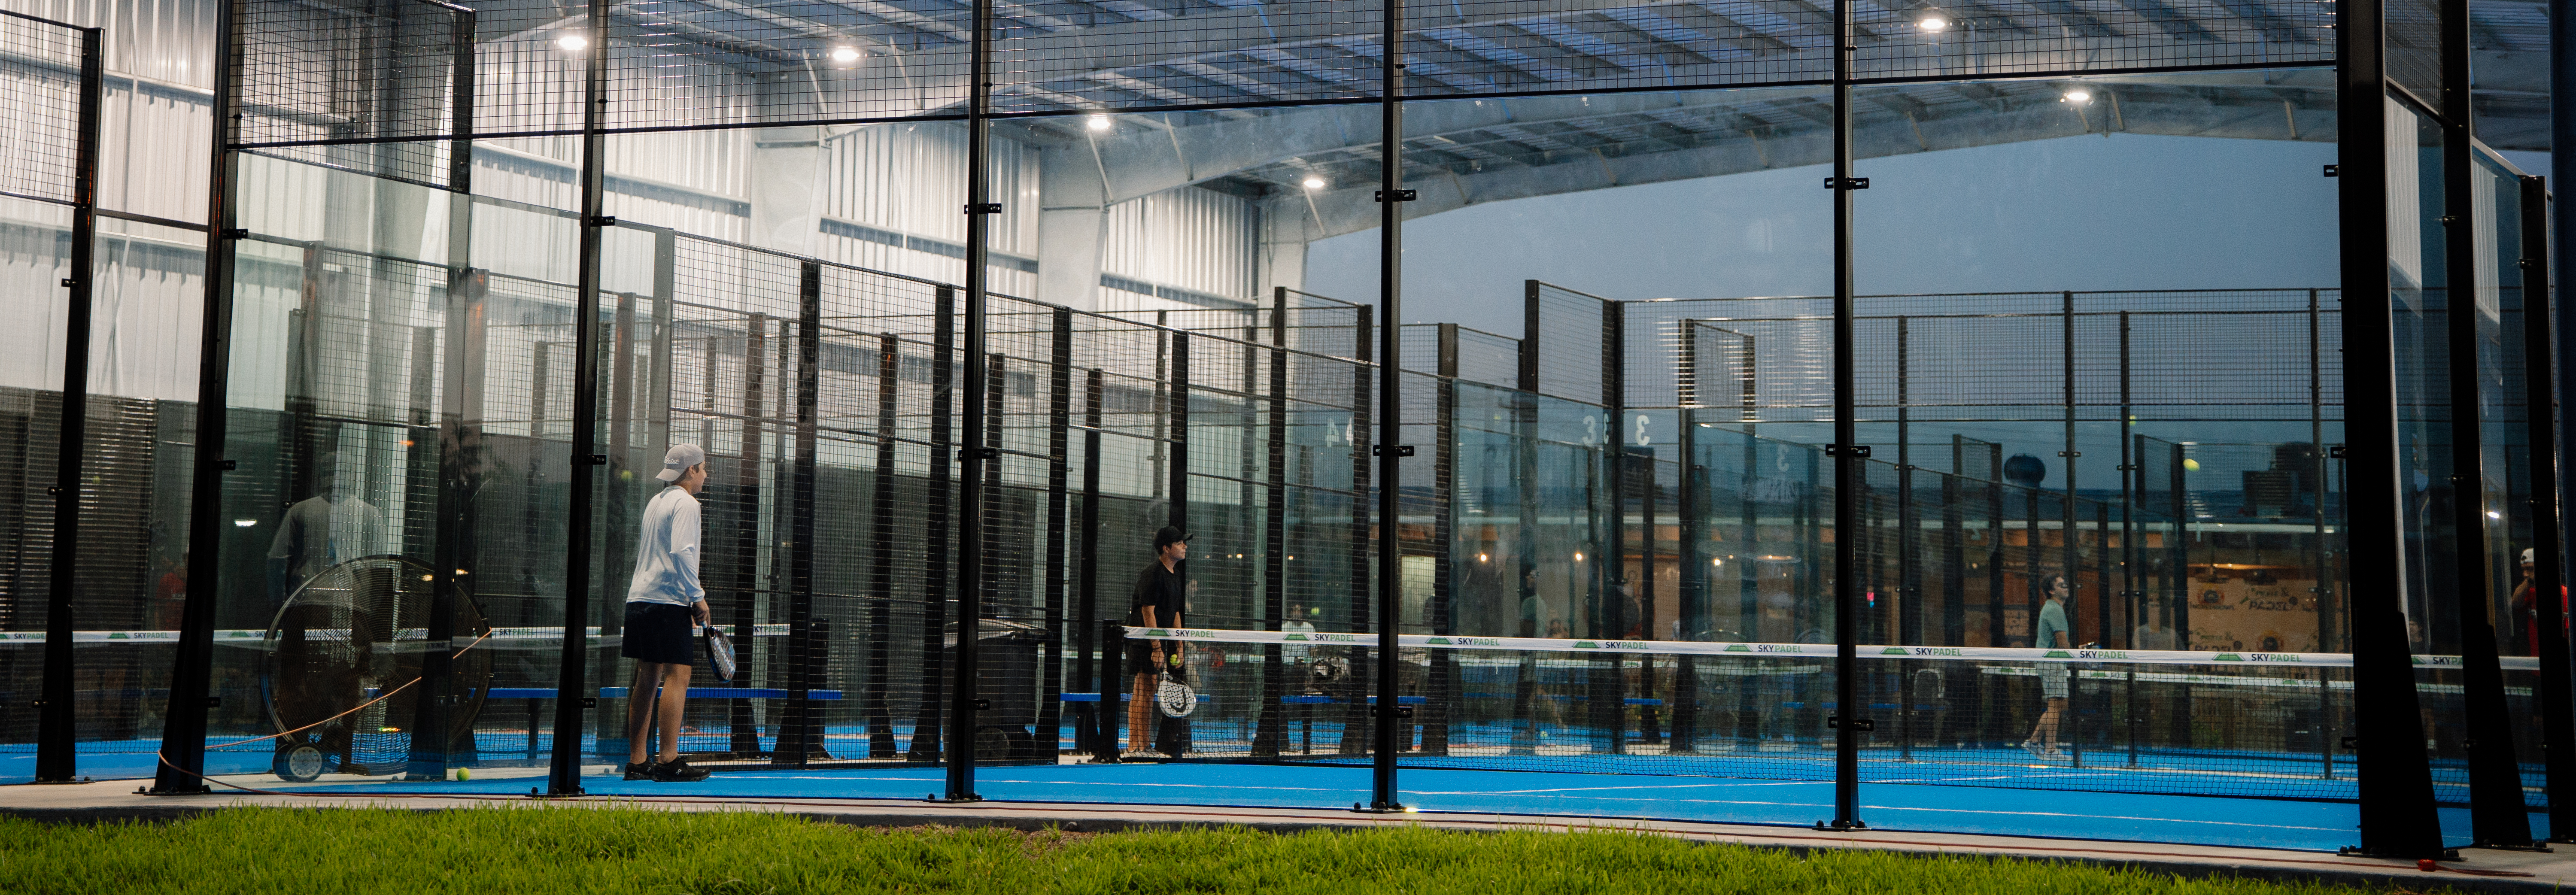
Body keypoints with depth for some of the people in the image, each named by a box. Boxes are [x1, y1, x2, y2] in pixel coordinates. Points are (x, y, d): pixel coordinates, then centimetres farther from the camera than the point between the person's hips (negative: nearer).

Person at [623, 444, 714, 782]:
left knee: (647, 679, 9)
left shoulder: (656, 502, 19)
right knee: (677, 675, -9)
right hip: (668, 601, -9)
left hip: (639, 598, 9)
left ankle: (637, 762, 8)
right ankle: (668, 761, -15)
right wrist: (698, 597, -13)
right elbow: (681, 552, -19)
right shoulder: (685, 503, -8)